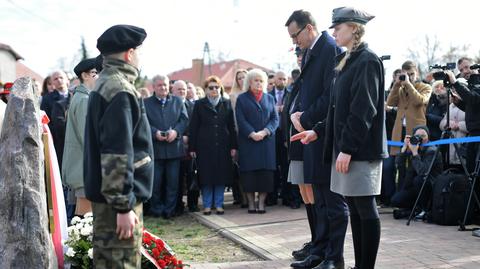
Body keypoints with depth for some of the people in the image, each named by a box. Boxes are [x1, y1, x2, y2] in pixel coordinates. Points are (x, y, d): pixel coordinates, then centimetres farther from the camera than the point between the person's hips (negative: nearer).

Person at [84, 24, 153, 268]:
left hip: (107, 194, 10)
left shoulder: (105, 83, 15)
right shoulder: (119, 88, -18)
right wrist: (123, 205, -22)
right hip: (117, 196, -10)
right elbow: (117, 153, -23)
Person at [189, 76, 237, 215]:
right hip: (205, 146, -1)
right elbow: (193, 127, 2)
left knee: (221, 175, 2)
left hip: (222, 146, 1)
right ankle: (207, 205, 9)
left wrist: (233, 146, 1)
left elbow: (231, 126, 7)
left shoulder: (226, 104, 9)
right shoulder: (199, 104, 4)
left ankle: (219, 204, 11)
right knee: (206, 176, 0)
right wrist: (192, 147, -4)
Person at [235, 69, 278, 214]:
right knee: (249, 172, -3)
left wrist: (264, 132, -11)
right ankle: (251, 203, 2)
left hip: (267, 141, 2)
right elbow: (240, 120, -3)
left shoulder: (269, 98, 14)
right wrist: (252, 134, -15)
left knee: (266, 172, -3)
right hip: (247, 141, -2)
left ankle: (261, 202, 1)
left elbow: (275, 119, 5)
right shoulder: (242, 98, 7)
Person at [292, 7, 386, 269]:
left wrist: (347, 148, -20)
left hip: (360, 149, -9)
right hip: (345, 146, 9)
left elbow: (363, 110, -17)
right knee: (354, 208, 11)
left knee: (365, 208, -3)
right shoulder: (347, 61, 16)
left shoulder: (367, 61, -10)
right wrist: (318, 131, 13)